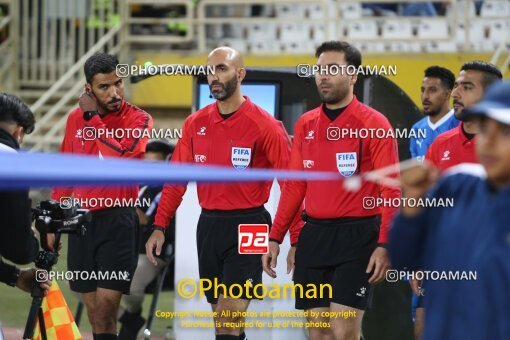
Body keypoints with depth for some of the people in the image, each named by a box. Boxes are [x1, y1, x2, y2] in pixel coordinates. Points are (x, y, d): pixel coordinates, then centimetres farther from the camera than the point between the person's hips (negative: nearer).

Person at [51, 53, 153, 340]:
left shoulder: (138, 119, -4)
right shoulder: (76, 118, 10)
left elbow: (121, 156, -24)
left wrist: (93, 117, -15)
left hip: (117, 221, -5)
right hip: (81, 220, 5)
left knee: (105, 310, -10)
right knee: (94, 312, 7)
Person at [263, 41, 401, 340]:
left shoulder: (374, 124, -7)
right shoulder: (305, 124, 10)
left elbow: (391, 191, -10)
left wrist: (384, 245, -19)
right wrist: (275, 237, 10)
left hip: (357, 236, -5)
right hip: (314, 235, 6)